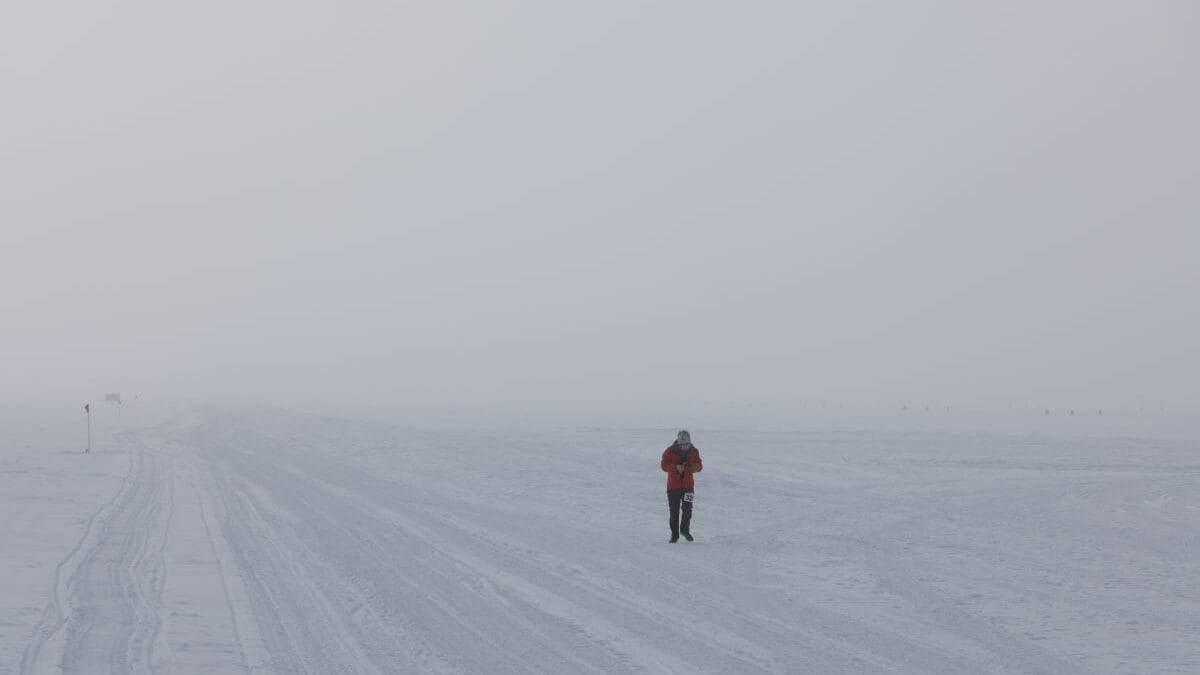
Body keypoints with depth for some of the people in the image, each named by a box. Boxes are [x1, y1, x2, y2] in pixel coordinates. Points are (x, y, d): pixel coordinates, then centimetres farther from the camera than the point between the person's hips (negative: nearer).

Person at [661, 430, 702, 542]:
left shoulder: (694, 451, 2)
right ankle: (674, 534, 14)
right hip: (673, 485, -1)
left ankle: (685, 529, 14)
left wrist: (690, 467, -19)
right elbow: (664, 465, -9)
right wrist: (675, 467, -26)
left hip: (688, 484, 1)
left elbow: (699, 466, 3)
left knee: (687, 508, -9)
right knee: (674, 511, 3)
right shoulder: (669, 451, -6)